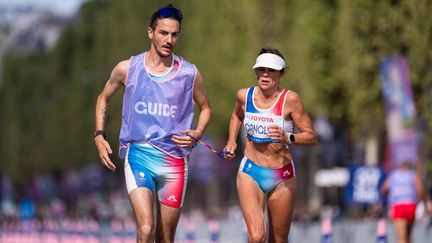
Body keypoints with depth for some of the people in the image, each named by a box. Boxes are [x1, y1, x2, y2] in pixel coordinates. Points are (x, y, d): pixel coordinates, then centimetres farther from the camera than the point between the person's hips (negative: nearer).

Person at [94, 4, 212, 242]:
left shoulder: (189, 73, 3)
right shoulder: (127, 68, 2)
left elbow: (205, 107, 19)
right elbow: (103, 98, 19)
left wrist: (197, 134, -1)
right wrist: (99, 136, 6)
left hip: (174, 160, 2)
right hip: (138, 154, -2)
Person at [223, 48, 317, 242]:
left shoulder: (290, 99, -12)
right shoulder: (244, 96, -2)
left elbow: (311, 137, -10)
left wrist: (287, 138, -27)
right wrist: (231, 141, 10)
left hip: (282, 177, -1)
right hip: (250, 173, 1)